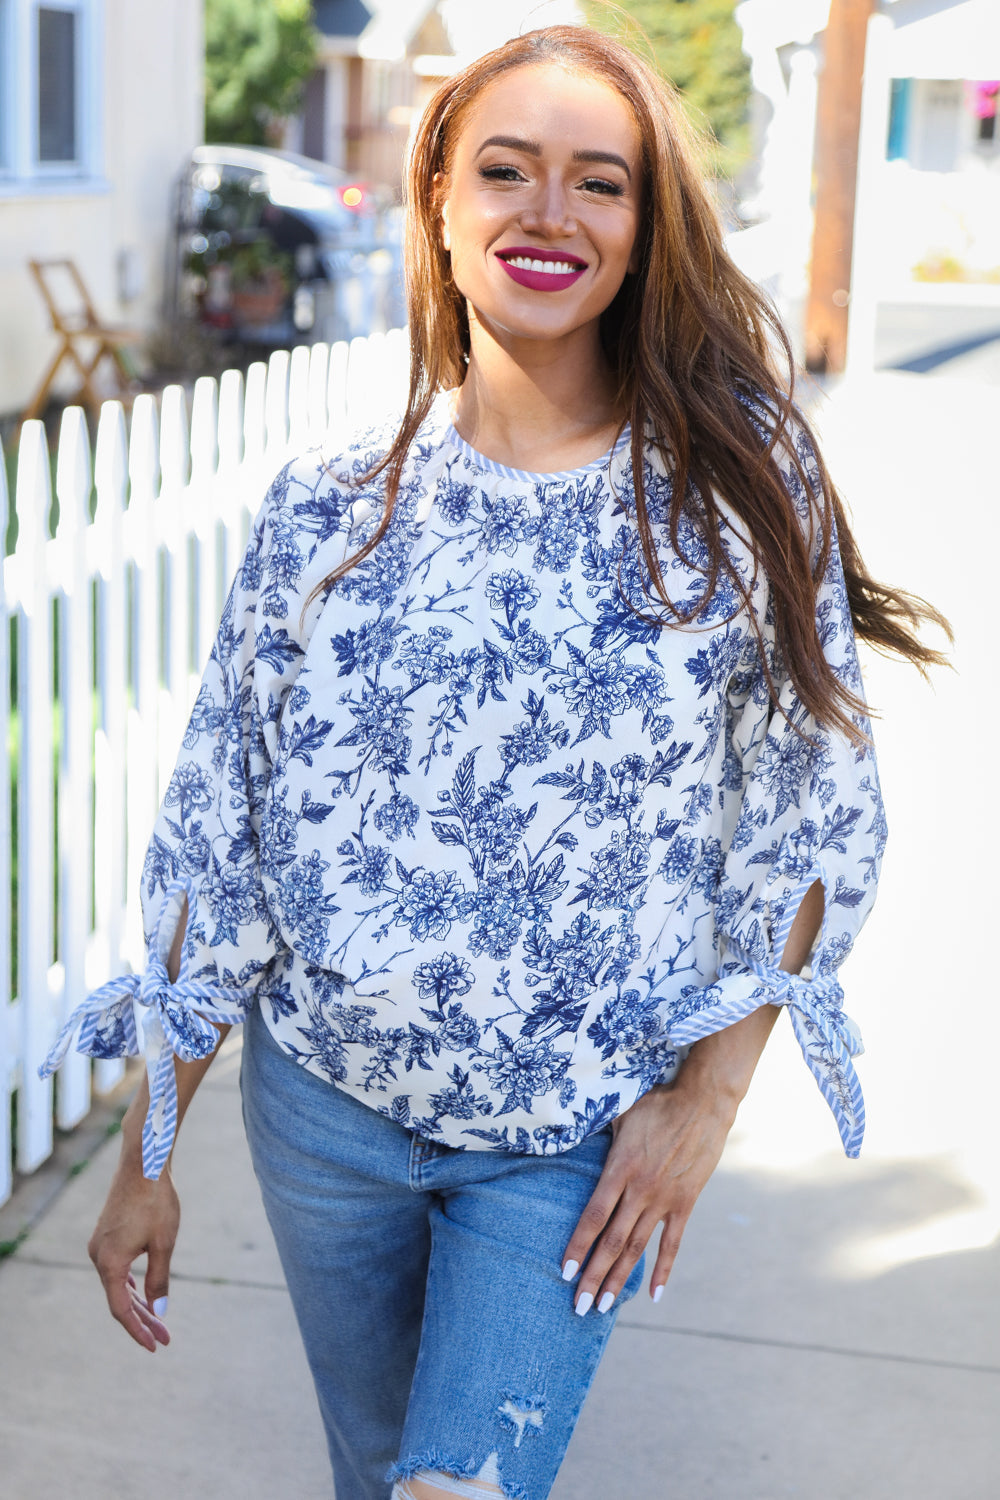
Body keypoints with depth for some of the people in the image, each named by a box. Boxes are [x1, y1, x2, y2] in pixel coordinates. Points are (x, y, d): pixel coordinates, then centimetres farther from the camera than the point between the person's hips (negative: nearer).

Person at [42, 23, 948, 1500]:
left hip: (572, 1148, -2)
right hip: (324, 1106, 2)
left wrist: (706, 1098, -7)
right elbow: (220, 837, -2)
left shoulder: (742, 490, -9)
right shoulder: (329, 507, -6)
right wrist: (146, 1151, -1)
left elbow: (809, 823, -4)